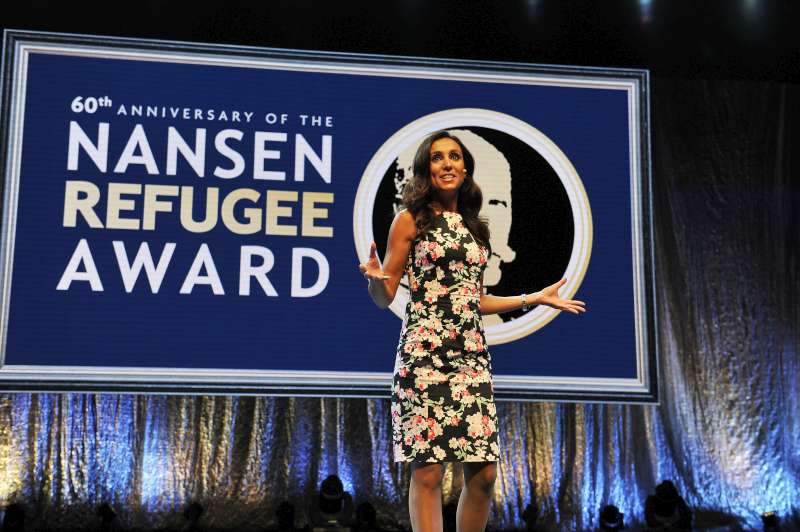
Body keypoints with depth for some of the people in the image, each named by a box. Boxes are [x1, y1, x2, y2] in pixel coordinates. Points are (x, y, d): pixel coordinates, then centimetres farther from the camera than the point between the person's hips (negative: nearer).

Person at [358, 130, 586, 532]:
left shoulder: (473, 227, 18)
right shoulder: (411, 220, 3)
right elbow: (384, 297, 0)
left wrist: (535, 298, 25)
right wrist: (375, 279, -22)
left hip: (473, 355, 5)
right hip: (425, 352, -5)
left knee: (484, 473, 0)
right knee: (429, 470, -7)